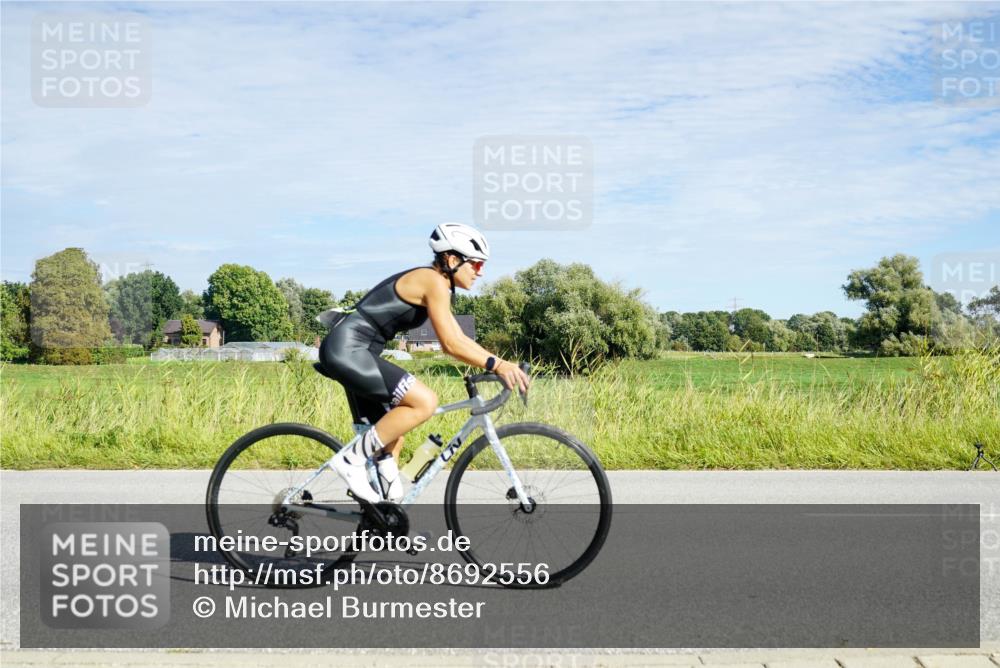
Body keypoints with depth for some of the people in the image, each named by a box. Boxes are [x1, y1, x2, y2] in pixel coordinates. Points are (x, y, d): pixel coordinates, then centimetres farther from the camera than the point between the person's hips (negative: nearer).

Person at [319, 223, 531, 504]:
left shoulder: (438, 286, 18)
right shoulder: (434, 281, -12)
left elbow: (460, 340, 17)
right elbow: (451, 345, -18)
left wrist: (502, 364, 8)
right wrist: (497, 365, -18)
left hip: (354, 354, 11)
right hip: (348, 349, -11)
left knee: (389, 438, 13)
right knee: (425, 402, -19)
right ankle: (353, 460, -11)